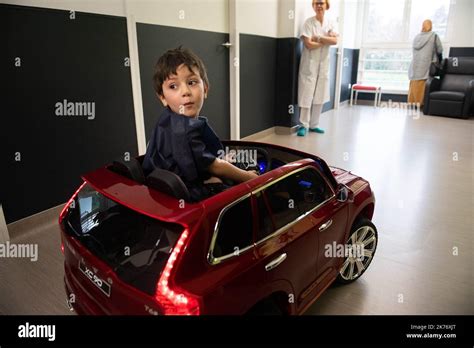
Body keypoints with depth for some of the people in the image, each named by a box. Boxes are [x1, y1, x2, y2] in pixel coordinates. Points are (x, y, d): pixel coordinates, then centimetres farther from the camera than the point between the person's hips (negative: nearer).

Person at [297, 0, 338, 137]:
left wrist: (318, 37, -15)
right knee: (307, 95, -6)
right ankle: (304, 125, 2)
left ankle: (314, 124, 16)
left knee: (320, 95, 7)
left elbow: (335, 41, -7)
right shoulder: (309, 22, -5)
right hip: (310, 64, -5)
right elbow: (309, 44, -16)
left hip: (323, 64, 5)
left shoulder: (330, 23, 8)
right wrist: (326, 40, -8)